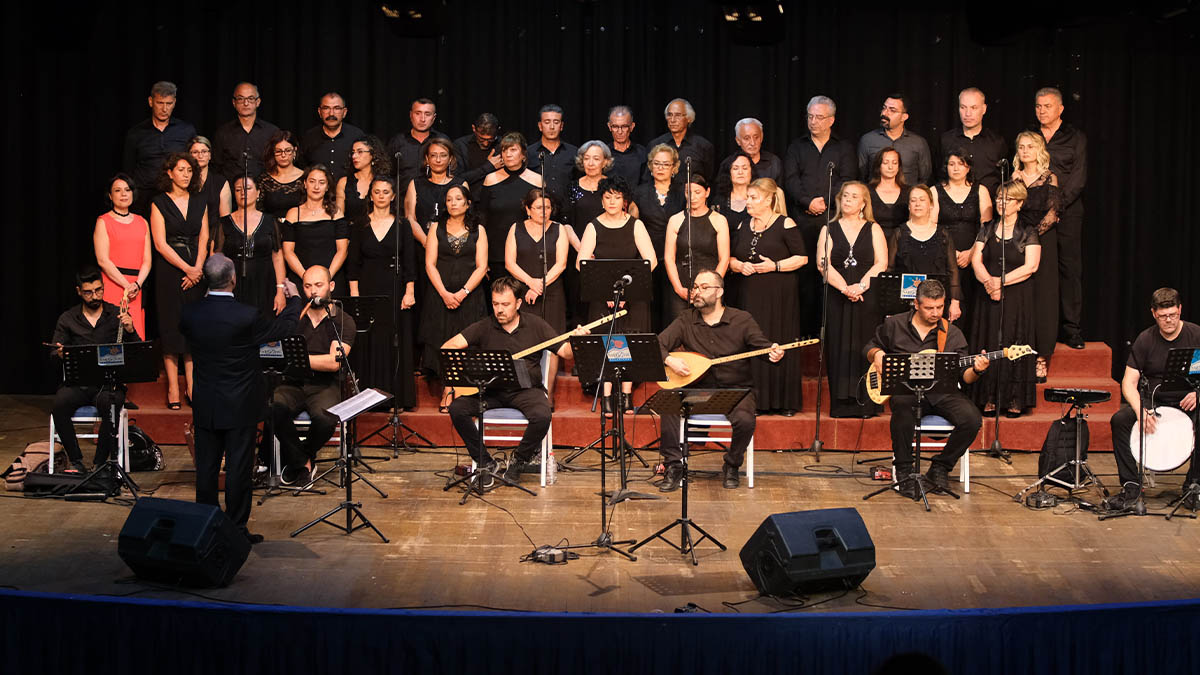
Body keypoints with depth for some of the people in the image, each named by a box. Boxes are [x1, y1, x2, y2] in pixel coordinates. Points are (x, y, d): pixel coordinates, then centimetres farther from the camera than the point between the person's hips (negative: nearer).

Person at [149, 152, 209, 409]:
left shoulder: (199, 202, 11)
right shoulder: (159, 203, 0)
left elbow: (203, 239, 8)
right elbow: (160, 243, -7)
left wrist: (198, 268, -7)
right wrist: (186, 269, -12)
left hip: (196, 270, 3)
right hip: (169, 270, -3)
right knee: (171, 328, -2)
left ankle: (192, 386, 5)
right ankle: (173, 388, 2)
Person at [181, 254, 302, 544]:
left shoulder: (190, 313, -7)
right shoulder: (246, 316, -20)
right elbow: (284, 327, -4)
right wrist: (294, 297, 15)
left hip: (204, 408, 4)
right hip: (240, 408, -4)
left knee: (206, 468, 13)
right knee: (238, 470, 4)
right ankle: (237, 530, 10)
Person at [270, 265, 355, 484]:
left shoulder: (343, 321, 1)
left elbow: (334, 362, -13)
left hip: (326, 386, -2)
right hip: (293, 384, 2)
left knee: (324, 418, -35)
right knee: (273, 408, -32)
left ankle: (294, 458, -1)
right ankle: (303, 463, -8)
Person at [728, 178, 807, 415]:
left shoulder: (785, 224, -3)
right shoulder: (744, 226, 14)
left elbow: (802, 258, -5)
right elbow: (731, 259, 18)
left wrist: (775, 266, -15)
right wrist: (740, 266, -3)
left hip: (779, 297, -5)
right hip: (750, 295, 5)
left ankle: (784, 402, 4)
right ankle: (755, 400, 8)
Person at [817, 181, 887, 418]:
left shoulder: (873, 229, 11)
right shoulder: (829, 229, 11)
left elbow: (881, 263, -1)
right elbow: (823, 264, -1)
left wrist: (861, 286, -16)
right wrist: (845, 288, -15)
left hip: (868, 299, 0)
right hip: (837, 298, 1)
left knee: (865, 349, -3)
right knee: (839, 348, -3)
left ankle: (866, 404, -1)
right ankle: (841, 405, 0)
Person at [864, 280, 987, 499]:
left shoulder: (952, 334, 11)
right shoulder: (893, 325, 9)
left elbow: (965, 375, 7)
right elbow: (870, 347, 22)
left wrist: (975, 370, -16)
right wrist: (877, 354, -2)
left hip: (942, 391, 2)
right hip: (906, 390, -2)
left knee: (971, 420, -25)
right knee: (903, 408, -39)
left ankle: (940, 467, 0)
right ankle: (904, 472, -20)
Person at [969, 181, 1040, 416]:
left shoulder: (1028, 232, 0)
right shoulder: (987, 229, 11)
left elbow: (1030, 266, -10)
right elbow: (976, 260, 3)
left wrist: (1001, 281, -15)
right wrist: (988, 281, -15)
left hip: (1018, 298, -3)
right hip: (988, 298, 3)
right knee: (989, 346, 1)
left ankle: (1015, 401, 2)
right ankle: (989, 400, 6)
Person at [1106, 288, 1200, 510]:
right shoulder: (1145, 340, -1)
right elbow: (1129, 382, -6)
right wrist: (1140, 410, -24)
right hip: (1154, 401, 2)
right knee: (1119, 419, -25)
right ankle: (1131, 486, -17)